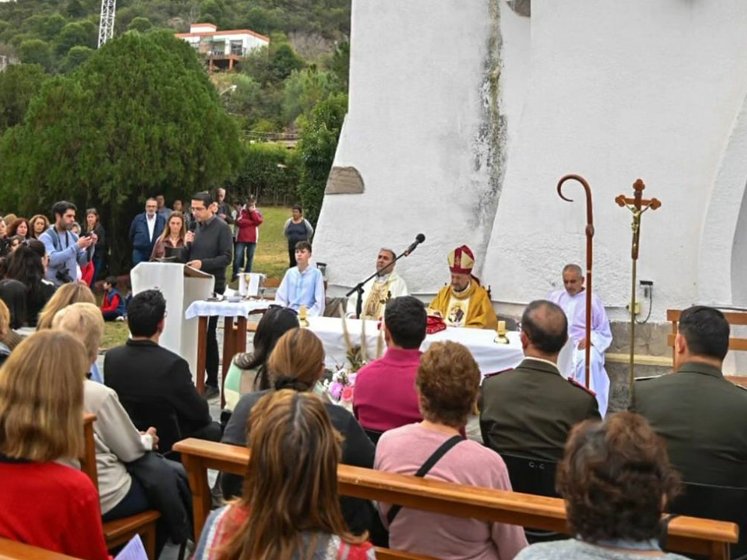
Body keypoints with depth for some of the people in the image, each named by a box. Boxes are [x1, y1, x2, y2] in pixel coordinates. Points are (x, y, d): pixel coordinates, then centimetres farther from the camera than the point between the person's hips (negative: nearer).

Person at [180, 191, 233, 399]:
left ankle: (212, 383, 5)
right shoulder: (196, 228, 13)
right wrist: (187, 245, -4)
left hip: (212, 287, -6)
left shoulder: (221, 228, -7)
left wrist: (203, 263, -25)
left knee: (208, 334, -3)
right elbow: (185, 259, 16)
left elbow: (226, 258, -13)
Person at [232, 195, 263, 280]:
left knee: (250, 257, 6)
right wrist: (252, 222, -9)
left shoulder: (257, 212, 11)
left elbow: (259, 221, -8)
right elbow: (239, 222, -12)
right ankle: (236, 275, -1)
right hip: (241, 238, -2)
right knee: (237, 256, -10)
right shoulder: (242, 211, 3)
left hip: (252, 239, 2)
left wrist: (252, 211, -9)